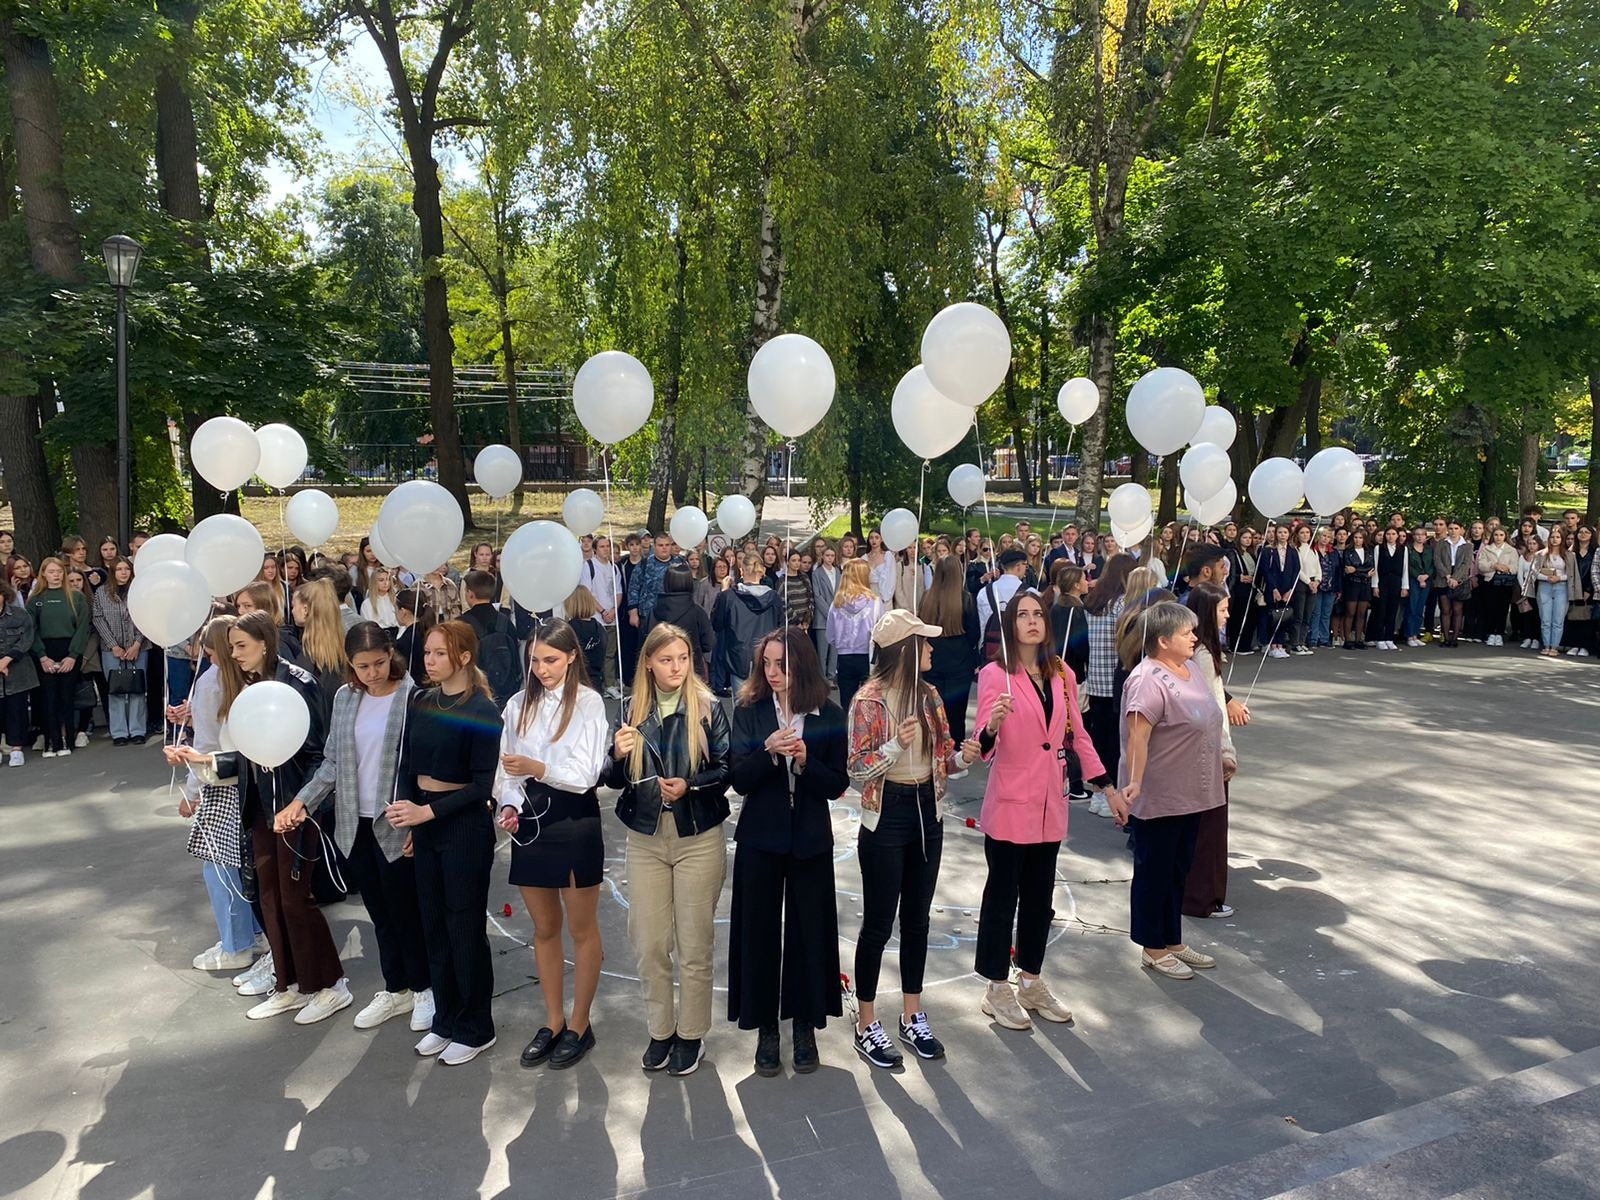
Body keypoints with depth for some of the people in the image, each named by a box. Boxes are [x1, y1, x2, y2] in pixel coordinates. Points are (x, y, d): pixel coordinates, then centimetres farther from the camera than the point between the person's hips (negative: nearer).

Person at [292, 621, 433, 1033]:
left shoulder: (412, 698, -14)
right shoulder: (345, 697, 4)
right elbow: (332, 761, 10)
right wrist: (303, 801, 0)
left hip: (396, 825, -5)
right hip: (354, 825, 5)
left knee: (404, 909, 7)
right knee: (379, 912, 17)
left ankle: (422, 989, 27)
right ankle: (396, 989, 32)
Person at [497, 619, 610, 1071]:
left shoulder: (588, 703, -10)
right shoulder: (518, 704, 4)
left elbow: (586, 773, -17)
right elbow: (510, 769, 8)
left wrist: (537, 768, -31)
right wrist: (509, 805, -10)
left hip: (574, 820, -5)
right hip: (530, 820, 5)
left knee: (581, 928, 9)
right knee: (544, 928, 16)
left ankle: (579, 1025, 24)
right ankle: (553, 1021, 32)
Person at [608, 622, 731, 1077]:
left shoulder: (707, 708, -4)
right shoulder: (634, 712, 4)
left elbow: (726, 767, -5)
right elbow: (614, 780, 5)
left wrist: (689, 786, -21)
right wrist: (619, 756, -16)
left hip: (698, 839, -2)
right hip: (645, 839, 3)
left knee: (695, 945, 7)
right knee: (650, 945, 9)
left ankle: (691, 1034, 24)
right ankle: (660, 1030, 28)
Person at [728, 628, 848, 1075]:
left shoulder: (829, 716, -3)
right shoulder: (749, 712, -2)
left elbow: (837, 786, -4)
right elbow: (740, 780, -8)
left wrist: (804, 760, -20)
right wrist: (769, 752, -24)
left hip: (810, 840, 0)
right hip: (760, 838, 0)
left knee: (809, 931, 8)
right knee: (759, 931, 6)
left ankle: (805, 1028, 26)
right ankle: (765, 1029, 22)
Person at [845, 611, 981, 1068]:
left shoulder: (929, 695, 3)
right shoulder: (869, 700, -15)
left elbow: (941, 756, 11)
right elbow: (857, 771, -16)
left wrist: (962, 757, -11)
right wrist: (896, 745, -31)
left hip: (928, 813, 6)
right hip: (886, 818, -6)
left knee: (917, 919, 16)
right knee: (879, 923, 5)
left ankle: (913, 1016, 31)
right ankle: (867, 1025, 21)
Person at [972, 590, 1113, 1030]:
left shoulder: (1062, 675, 6)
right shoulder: (995, 675, -10)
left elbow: (1077, 735, 14)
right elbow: (984, 744, -16)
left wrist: (1106, 785, 13)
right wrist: (992, 725, -38)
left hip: (1050, 803, 6)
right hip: (1010, 803, -5)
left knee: (1040, 896, 16)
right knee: (1003, 896, 5)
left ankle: (1031, 982, 32)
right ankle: (998, 990, 19)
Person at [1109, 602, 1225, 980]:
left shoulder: (1190, 668, 7)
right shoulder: (1149, 681, -23)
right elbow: (1137, 737, -30)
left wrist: (1221, 759, 27)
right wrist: (1133, 784, -37)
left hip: (1189, 795, 9)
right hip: (1158, 799, -9)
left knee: (1179, 870, 19)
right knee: (1154, 871, 6)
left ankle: (1173, 941, 34)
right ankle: (1153, 949, 21)